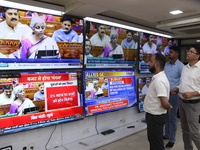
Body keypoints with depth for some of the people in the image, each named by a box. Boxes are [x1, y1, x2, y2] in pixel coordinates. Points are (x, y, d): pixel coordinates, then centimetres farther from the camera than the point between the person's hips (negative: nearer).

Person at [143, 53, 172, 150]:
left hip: (155, 116, -9)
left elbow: (165, 103, -29)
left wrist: (169, 107, -10)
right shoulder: (156, 77, 6)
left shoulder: (159, 80, -26)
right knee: (152, 139, 25)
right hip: (153, 115, 9)